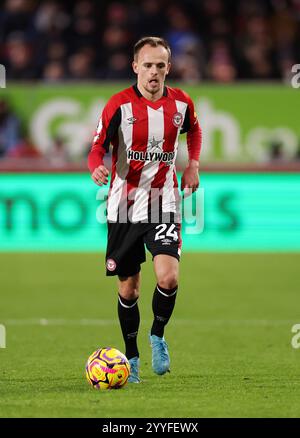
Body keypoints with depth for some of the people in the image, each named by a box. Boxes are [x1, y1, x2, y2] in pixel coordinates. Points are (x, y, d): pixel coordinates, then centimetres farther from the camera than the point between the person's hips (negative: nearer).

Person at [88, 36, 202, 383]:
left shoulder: (181, 103, 1)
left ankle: (158, 335, 8)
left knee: (168, 277, -19)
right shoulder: (119, 105, -8)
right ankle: (131, 357, 24)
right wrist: (97, 168, -28)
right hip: (124, 206, -1)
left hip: (163, 204, 1)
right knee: (128, 289, 6)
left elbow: (194, 130, 23)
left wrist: (193, 165, 10)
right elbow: (98, 148, -7)